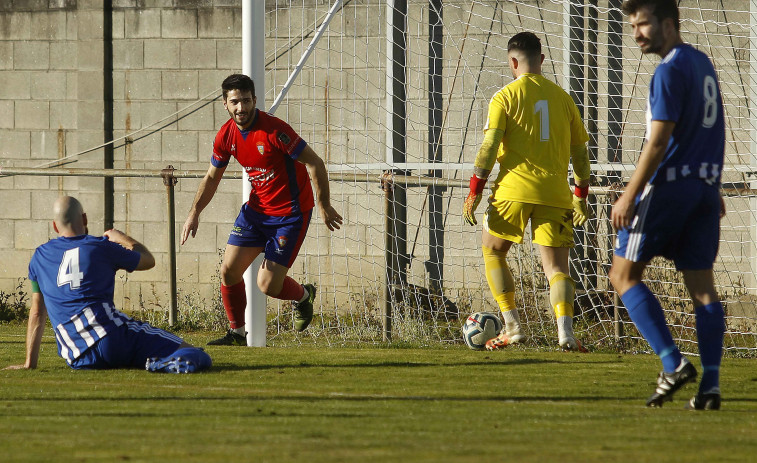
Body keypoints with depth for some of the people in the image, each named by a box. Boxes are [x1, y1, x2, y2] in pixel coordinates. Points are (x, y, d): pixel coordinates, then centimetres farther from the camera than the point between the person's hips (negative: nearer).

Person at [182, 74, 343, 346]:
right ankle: (237, 333, 16)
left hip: (290, 214, -6)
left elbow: (314, 163, -17)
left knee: (268, 285, -9)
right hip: (256, 209, 6)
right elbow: (212, 177, 12)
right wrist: (194, 213, 1)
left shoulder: (274, 130, -24)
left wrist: (324, 206, -12)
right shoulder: (226, 136, -3)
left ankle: (304, 296, 25)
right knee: (229, 270, -3)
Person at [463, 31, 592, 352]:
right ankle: (565, 329, -21)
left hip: (515, 189, -3)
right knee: (556, 266, 2)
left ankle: (512, 326, 8)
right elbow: (579, 151, 15)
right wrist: (581, 198, 23)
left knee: (493, 254, 16)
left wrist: (474, 193, -2)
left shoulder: (505, 97, 0)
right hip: (555, 192, 3)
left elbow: (489, 147, -7)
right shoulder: (561, 97, 12)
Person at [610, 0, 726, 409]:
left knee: (624, 273, 2)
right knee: (701, 284, 4)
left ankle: (674, 364, -10)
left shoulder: (671, 70, -14)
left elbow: (658, 141, -18)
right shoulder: (702, 63, 14)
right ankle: (710, 385, -4)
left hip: (669, 186, -8)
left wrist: (629, 196, -17)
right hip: (705, 184, 8)